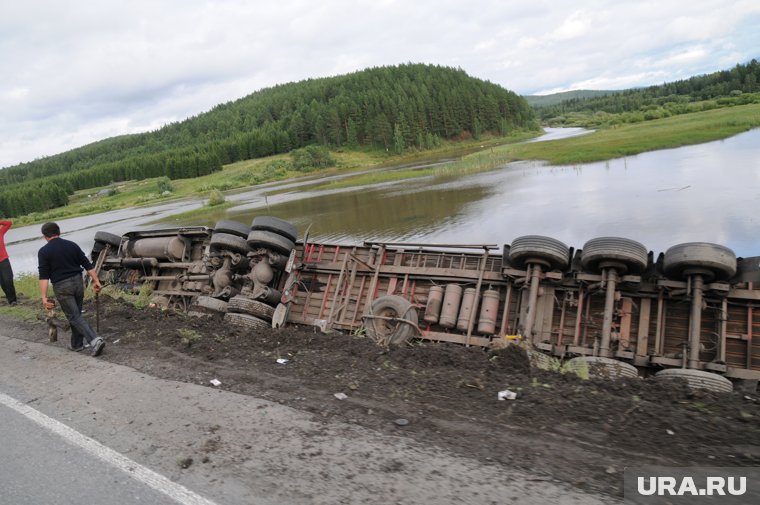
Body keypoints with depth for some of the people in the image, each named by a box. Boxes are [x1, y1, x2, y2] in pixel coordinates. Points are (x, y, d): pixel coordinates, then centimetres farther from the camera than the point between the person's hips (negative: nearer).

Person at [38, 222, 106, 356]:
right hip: (78, 281, 5)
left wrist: (44, 297, -14)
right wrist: (96, 281, 7)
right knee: (76, 314, 19)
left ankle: (94, 340, -20)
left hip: (61, 286, -5)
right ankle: (77, 344, 26)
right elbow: (87, 265, 3)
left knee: (75, 316, -3)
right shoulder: (72, 245, 5)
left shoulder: (44, 251, -7)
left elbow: (44, 276, -13)